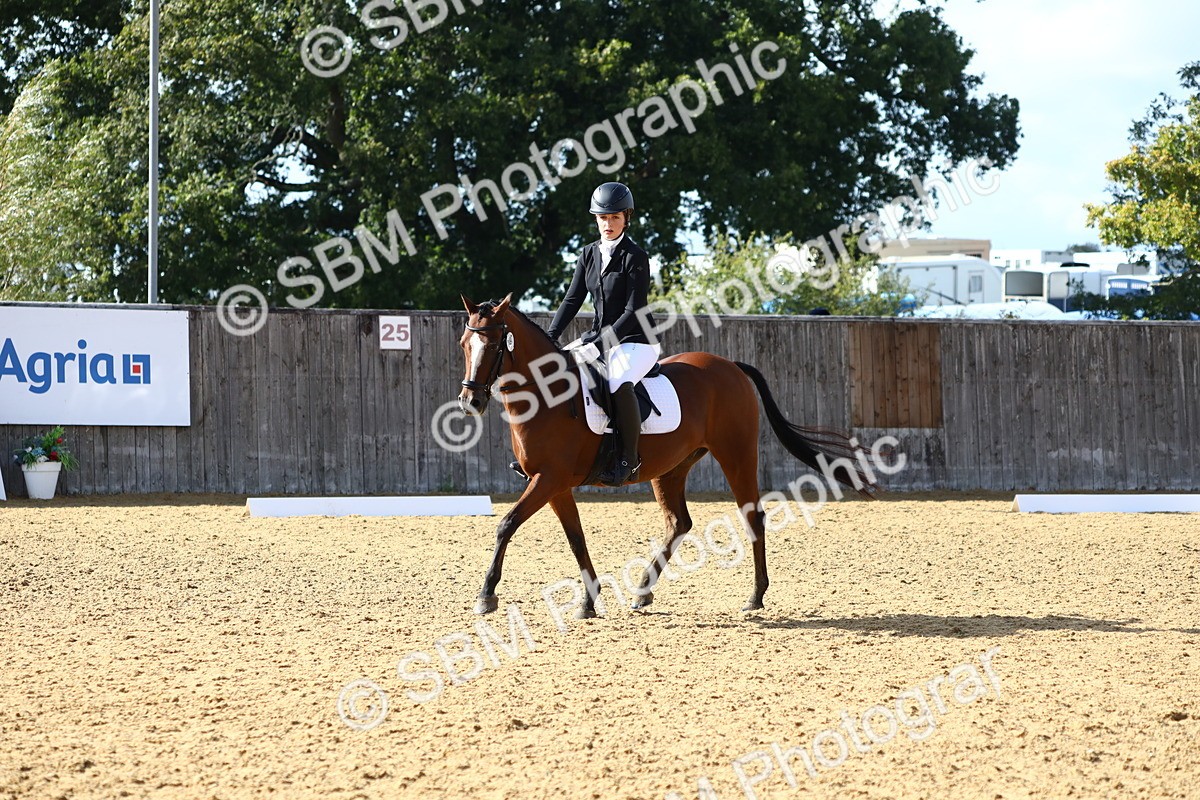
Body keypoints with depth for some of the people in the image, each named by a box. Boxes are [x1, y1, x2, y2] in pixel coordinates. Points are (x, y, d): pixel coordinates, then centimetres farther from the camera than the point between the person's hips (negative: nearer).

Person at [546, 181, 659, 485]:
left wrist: (602, 341, -24)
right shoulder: (589, 254, 9)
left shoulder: (635, 257, -12)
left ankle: (628, 459, -28)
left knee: (619, 383, -38)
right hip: (599, 337, 8)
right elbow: (572, 299, 8)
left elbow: (634, 310, -17)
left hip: (636, 340, -8)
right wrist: (550, 335, -6)